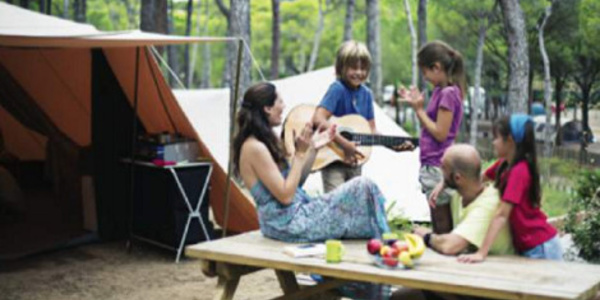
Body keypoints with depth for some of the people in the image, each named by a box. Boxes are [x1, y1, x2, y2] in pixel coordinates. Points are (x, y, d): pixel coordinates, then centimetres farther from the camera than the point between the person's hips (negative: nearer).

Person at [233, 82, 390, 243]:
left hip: (296, 213, 10)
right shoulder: (254, 148, -19)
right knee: (362, 188, -11)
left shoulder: (267, 141, 11)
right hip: (287, 223, -10)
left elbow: (294, 184, 14)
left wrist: (313, 148, 9)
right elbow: (285, 195, -21)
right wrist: (300, 153, -18)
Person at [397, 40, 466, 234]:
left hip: (438, 167, -10)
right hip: (431, 165, 10)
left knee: (442, 227, -3)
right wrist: (415, 105, 7)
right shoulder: (439, 91, 11)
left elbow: (440, 133, -18)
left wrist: (420, 109, -11)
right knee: (438, 225, 14)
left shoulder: (449, 93, -15)